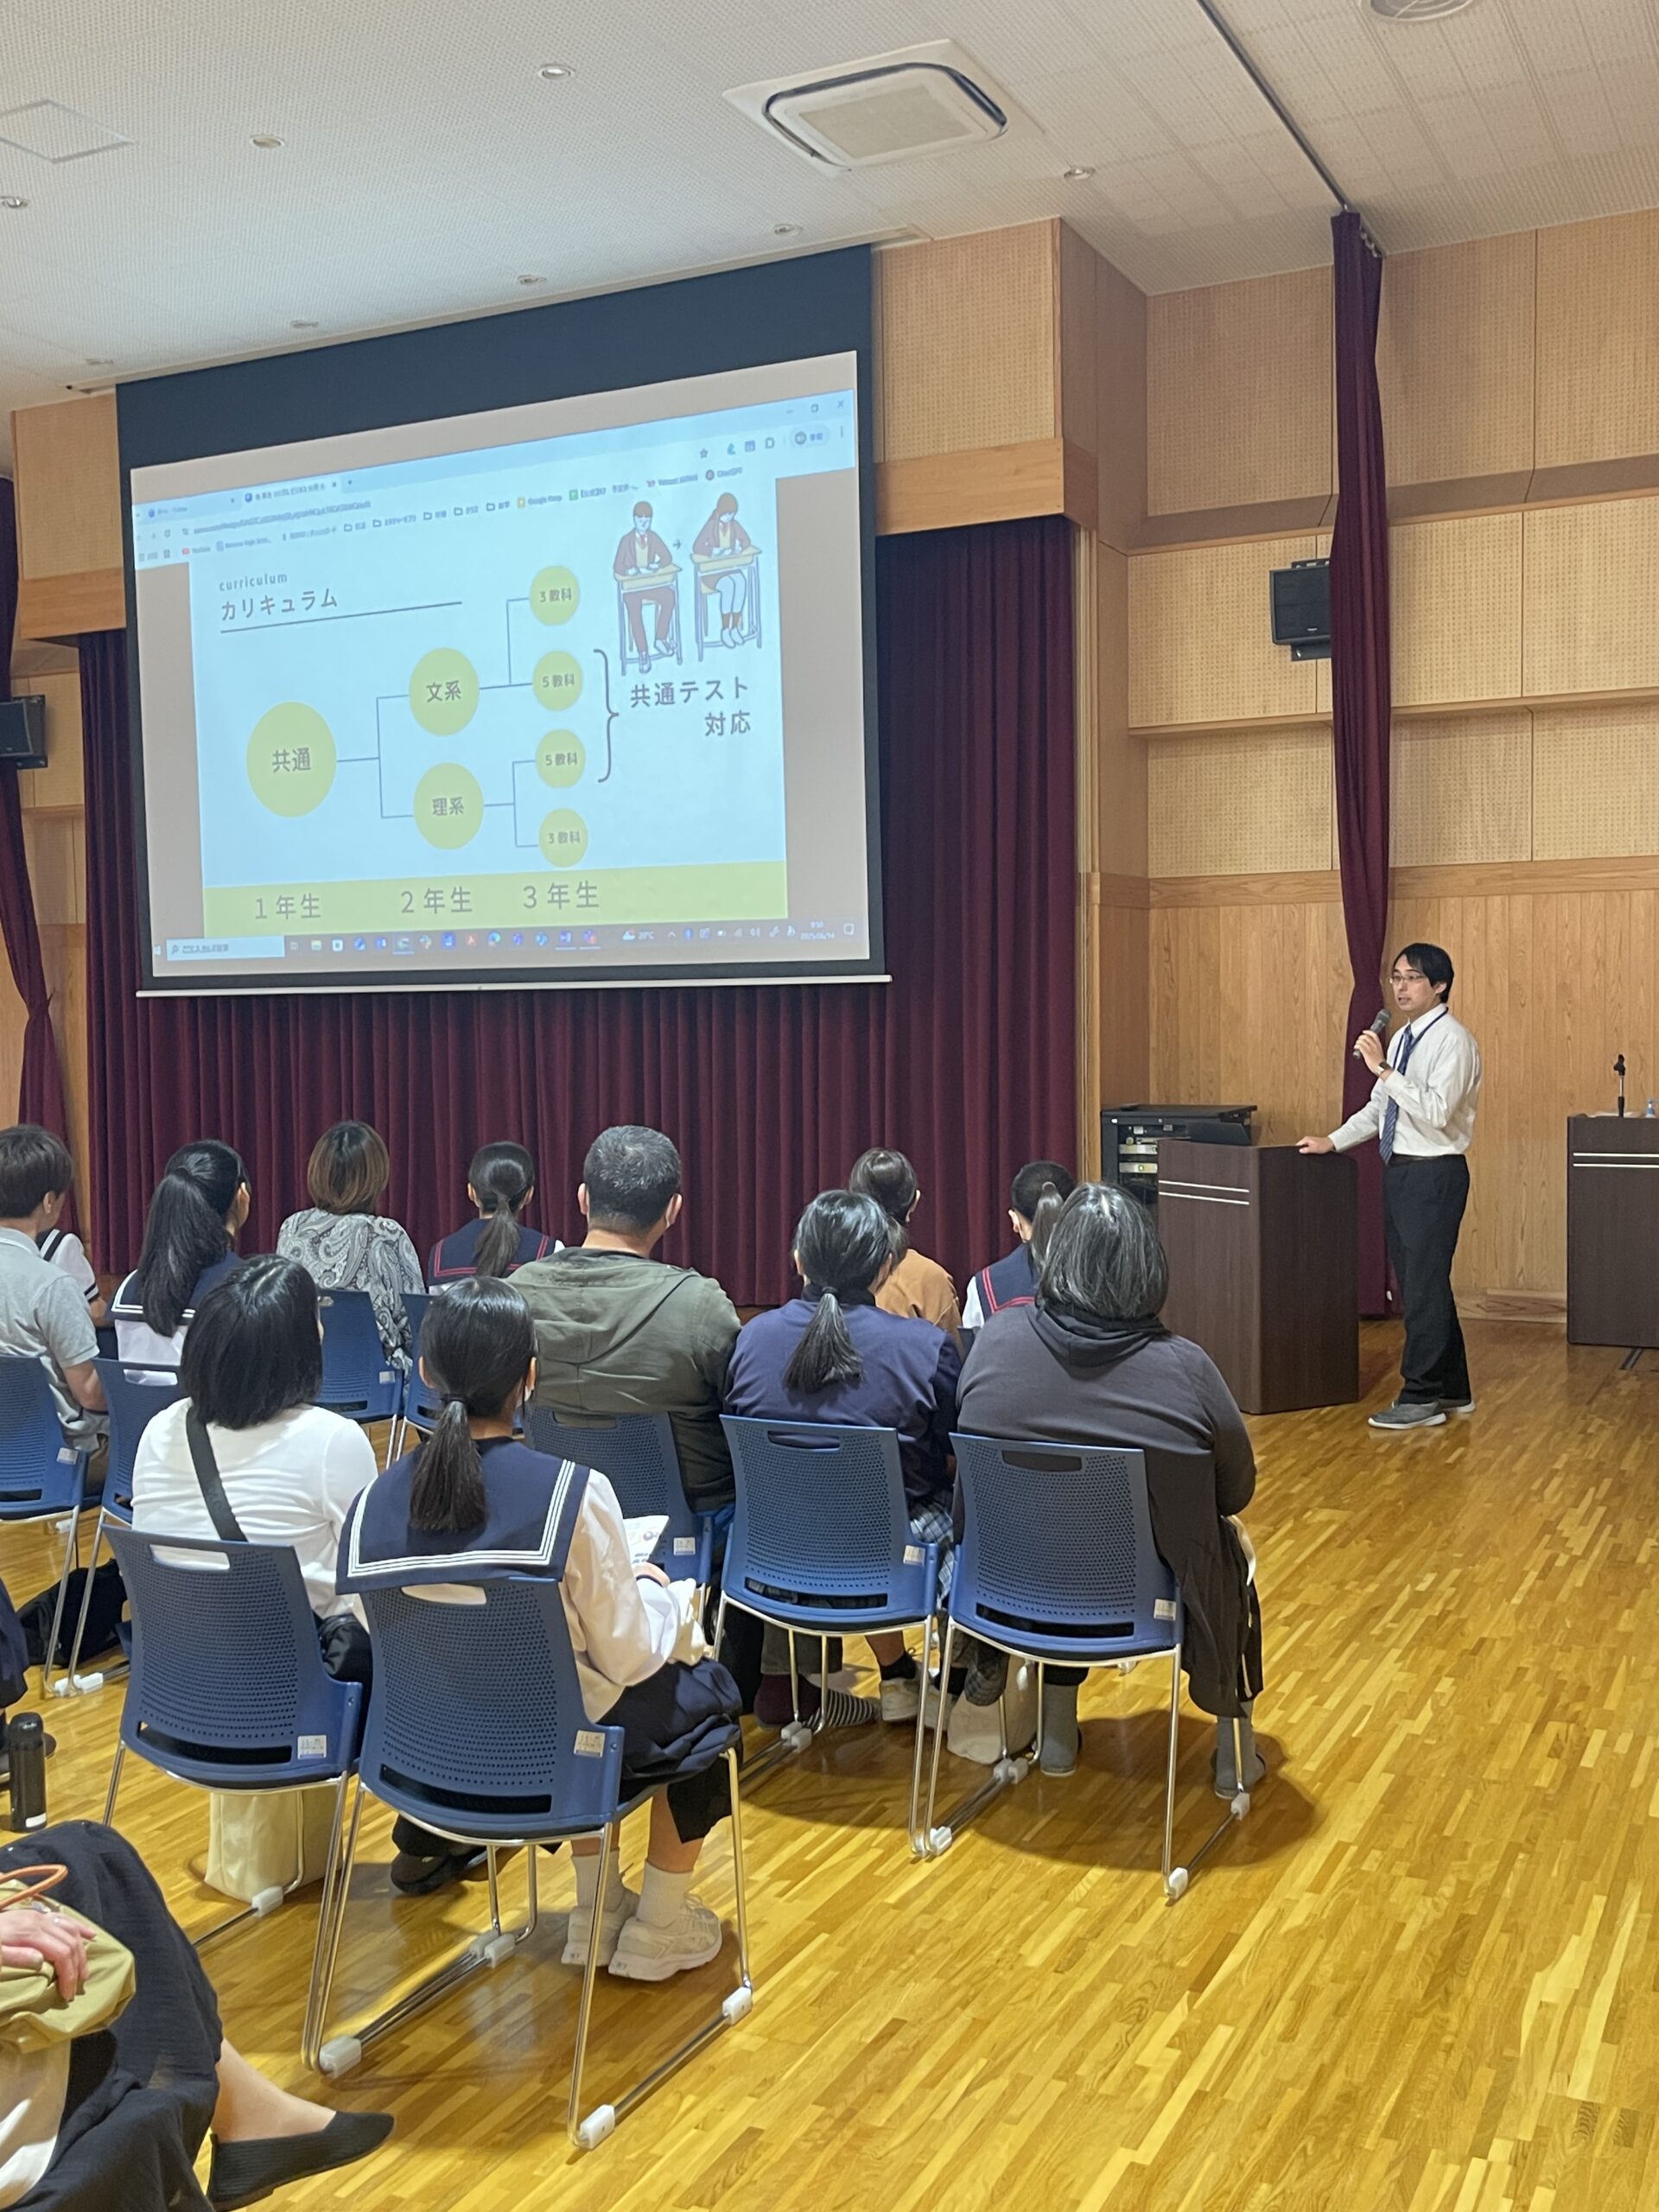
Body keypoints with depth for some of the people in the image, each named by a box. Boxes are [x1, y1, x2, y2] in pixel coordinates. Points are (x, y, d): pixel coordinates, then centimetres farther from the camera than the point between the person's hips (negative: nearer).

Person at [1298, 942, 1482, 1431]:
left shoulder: (1452, 1041, -13)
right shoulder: (1403, 1039, 14)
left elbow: (1437, 1111, -25)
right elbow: (1378, 1108, 21)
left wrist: (1384, 1069, -26)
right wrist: (1333, 1141, 13)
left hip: (1434, 1174, -9)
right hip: (1399, 1171, 9)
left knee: (1424, 1288, -5)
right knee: (1417, 1285, 14)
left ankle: (1420, 1399, 2)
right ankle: (1452, 1390, 25)